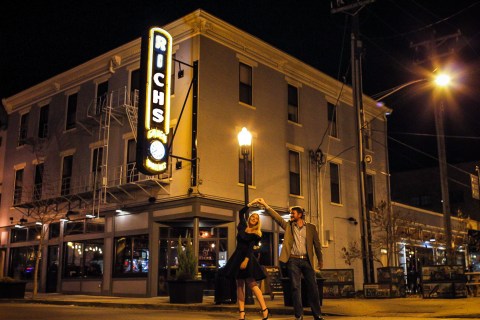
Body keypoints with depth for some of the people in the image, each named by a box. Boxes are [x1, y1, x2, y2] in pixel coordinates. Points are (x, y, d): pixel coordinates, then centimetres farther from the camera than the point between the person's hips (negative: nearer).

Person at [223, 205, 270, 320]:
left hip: (248, 258, -4)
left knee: (252, 284, -14)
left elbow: (251, 248, -13)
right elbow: (241, 212, 15)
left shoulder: (256, 234, -1)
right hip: (237, 257, 4)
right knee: (240, 285, 2)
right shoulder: (242, 227, 10)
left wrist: (246, 260, -25)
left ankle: (265, 310, -13)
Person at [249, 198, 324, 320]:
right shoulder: (288, 225, 10)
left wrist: (320, 259, 12)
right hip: (293, 260, 0)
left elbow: (317, 244, 11)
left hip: (307, 260, 0)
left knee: (313, 287, 1)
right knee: (295, 287, 0)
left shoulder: (311, 227, 8)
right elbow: (276, 216, 0)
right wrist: (265, 205, -11)